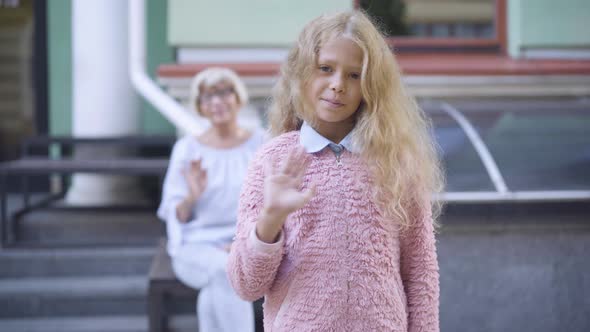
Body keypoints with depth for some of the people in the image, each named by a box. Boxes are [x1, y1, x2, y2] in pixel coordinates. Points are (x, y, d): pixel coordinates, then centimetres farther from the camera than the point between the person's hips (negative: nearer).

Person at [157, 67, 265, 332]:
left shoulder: (262, 144, 4)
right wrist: (192, 197, -19)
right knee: (226, 271, -36)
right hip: (196, 247, 0)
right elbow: (175, 215, 3)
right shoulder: (187, 148, 3)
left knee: (217, 291, -35)